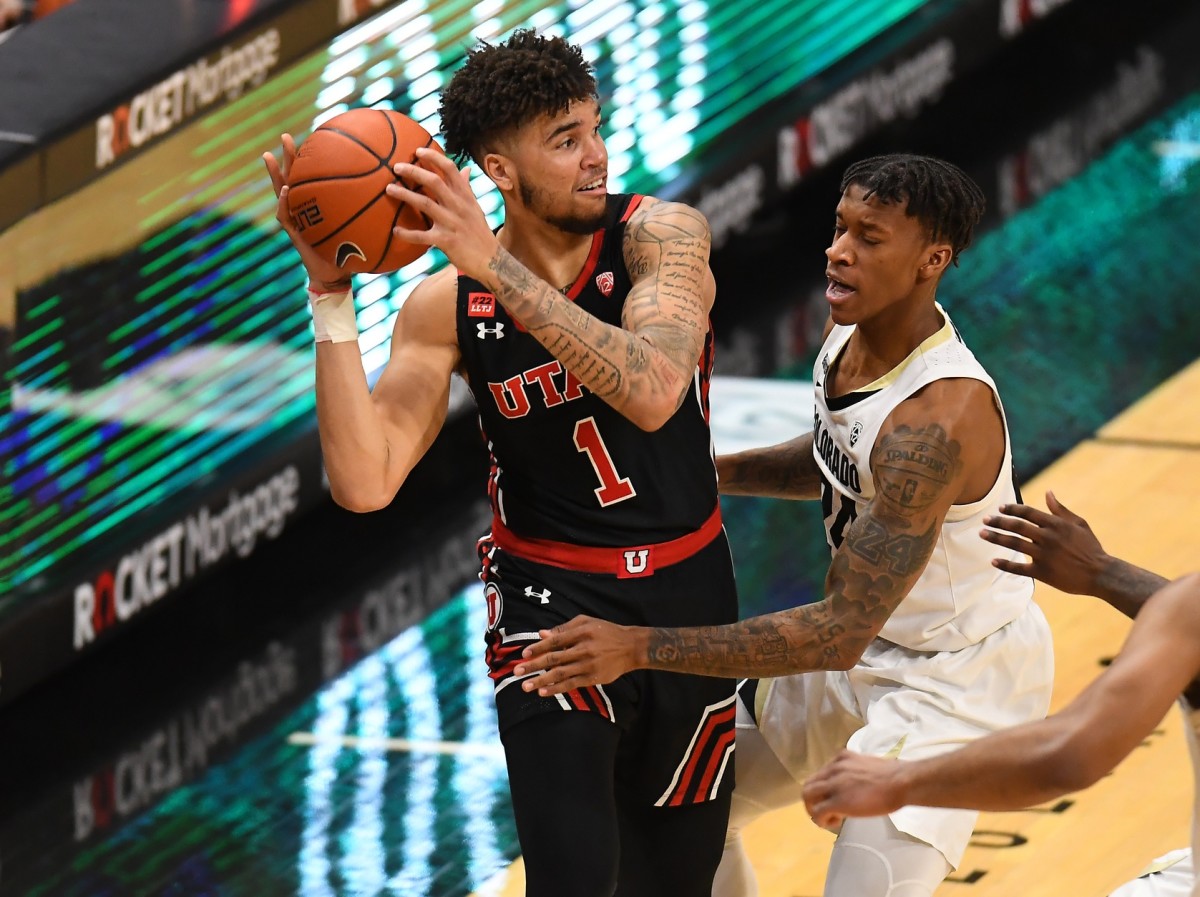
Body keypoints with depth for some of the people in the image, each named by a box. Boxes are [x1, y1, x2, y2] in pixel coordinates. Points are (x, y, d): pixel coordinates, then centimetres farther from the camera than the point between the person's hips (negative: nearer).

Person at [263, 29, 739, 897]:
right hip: (549, 600, -1)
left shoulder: (661, 235, -14)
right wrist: (331, 292, -26)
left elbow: (652, 393, -34)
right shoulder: (448, 306, -11)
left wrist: (497, 266, -39)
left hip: (689, 594, 1)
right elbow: (365, 482, -20)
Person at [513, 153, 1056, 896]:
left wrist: (642, 647, -36)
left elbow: (841, 632, -34)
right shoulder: (850, 330, -7)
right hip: (869, 648, 9)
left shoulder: (941, 417, -34)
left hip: (958, 675, -9)